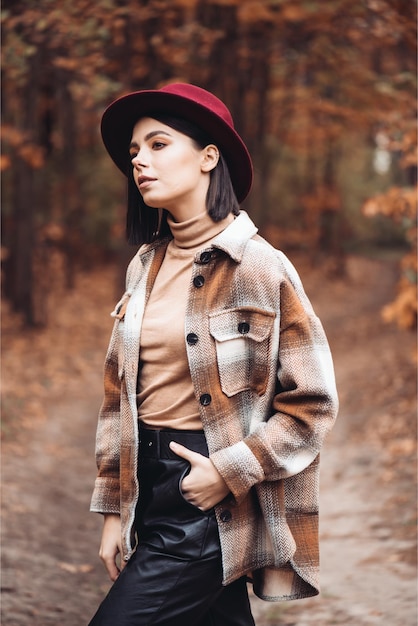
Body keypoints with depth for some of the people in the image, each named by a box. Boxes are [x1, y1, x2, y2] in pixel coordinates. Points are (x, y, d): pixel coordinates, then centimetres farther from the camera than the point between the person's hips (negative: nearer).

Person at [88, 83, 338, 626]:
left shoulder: (261, 266, -11)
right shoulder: (145, 266, 7)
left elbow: (313, 404, -9)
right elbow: (118, 393, 10)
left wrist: (228, 472, -15)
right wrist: (113, 509, 8)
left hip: (212, 505, -6)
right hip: (148, 486, 6)